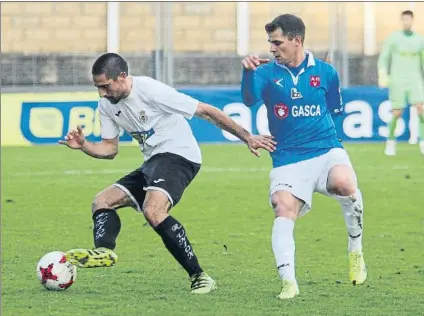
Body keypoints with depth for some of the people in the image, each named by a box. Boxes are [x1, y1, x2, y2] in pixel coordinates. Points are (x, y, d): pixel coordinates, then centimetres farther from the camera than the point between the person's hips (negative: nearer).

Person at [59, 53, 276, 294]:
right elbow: (110, 149, 15)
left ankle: (199, 277, -28)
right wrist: (83, 145, -6)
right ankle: (104, 251, -28)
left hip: (178, 156, -9)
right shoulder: (107, 105, 5)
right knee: (102, 202, 2)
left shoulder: (151, 91, -19)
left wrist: (247, 137, -16)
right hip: (153, 163, 9)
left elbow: (206, 111, -15)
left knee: (152, 210, -32)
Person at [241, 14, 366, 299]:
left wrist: (318, 127, 7)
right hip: (288, 158, 0)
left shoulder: (325, 72, 8)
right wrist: (248, 72, -35)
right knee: (284, 211, -21)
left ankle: (356, 250, -6)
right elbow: (249, 99, -19)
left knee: (344, 183, -30)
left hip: (326, 150, 0)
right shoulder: (268, 72, 3)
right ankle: (288, 281, -24)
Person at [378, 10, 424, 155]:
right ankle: (391, 141, 19)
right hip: (397, 81, -2)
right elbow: (383, 58, 3)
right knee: (397, 113, -2)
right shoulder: (393, 38, 3)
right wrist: (382, 74, -12)